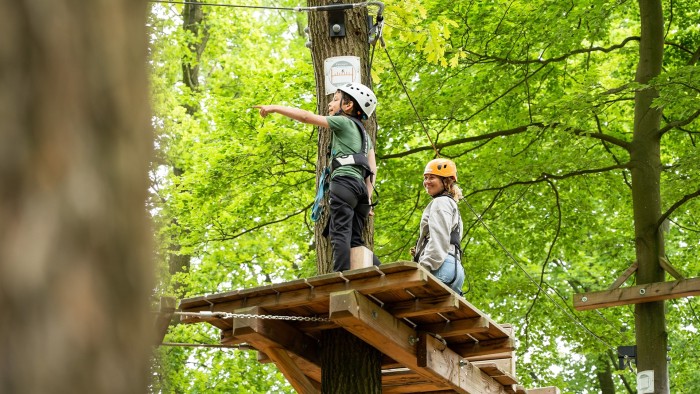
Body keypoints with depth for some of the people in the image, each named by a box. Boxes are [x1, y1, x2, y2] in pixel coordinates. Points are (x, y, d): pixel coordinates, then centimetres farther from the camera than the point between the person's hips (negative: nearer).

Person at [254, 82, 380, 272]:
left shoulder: (344, 122, 8)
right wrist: (367, 199, 20)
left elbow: (307, 116, 3)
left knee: (340, 233, -18)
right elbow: (372, 169, 23)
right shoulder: (364, 134, 31)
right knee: (354, 241, 7)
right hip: (361, 187, 8)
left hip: (344, 181, -8)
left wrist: (275, 108, 9)